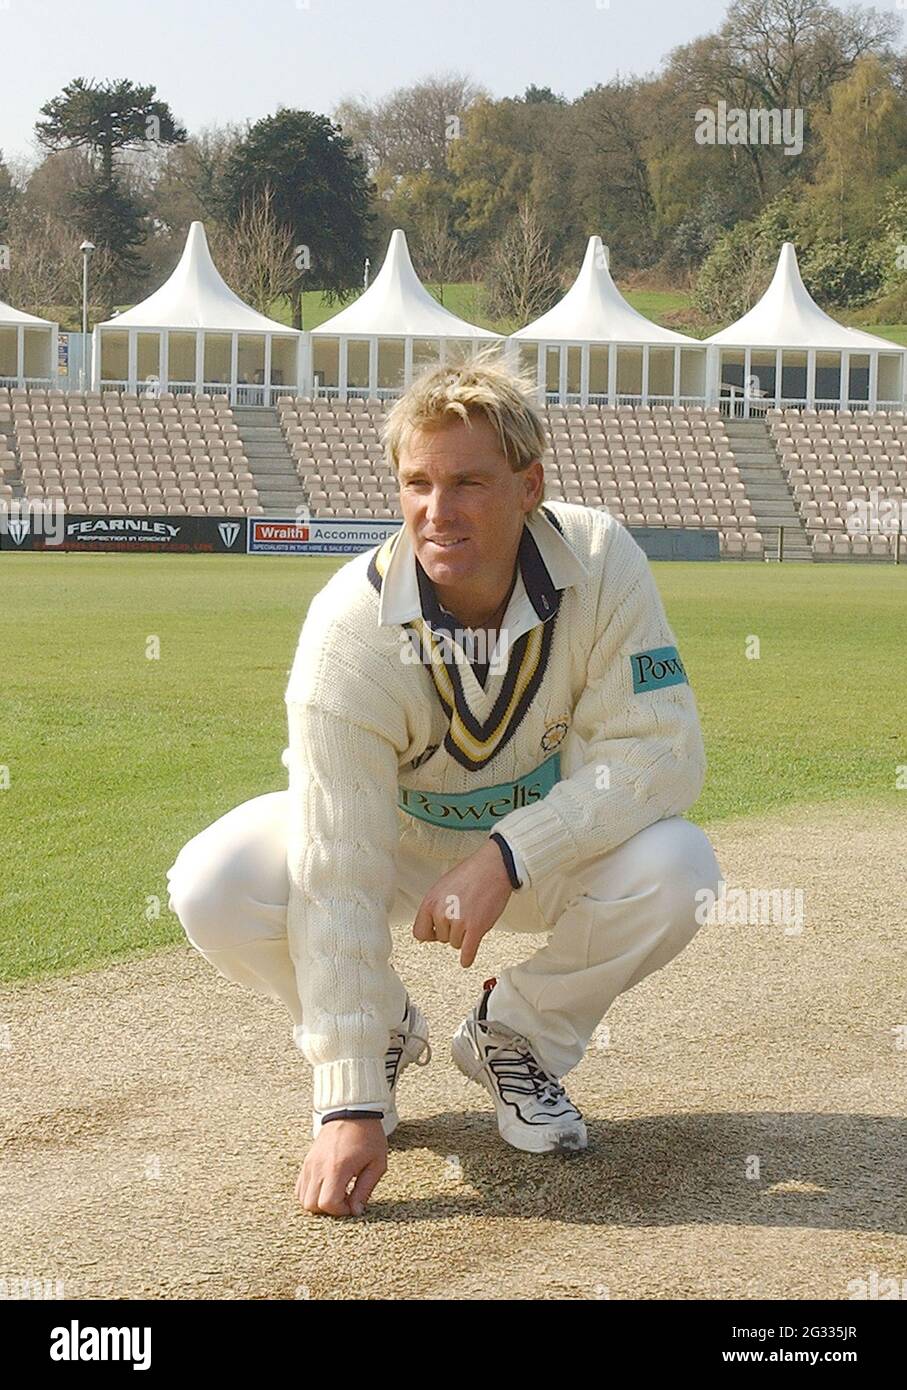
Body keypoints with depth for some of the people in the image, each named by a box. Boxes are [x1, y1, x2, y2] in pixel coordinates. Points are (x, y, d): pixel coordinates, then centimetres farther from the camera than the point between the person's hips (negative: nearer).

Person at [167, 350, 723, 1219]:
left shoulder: (601, 566, -26)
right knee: (215, 890, -26)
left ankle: (518, 1036, 2)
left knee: (675, 871, -29)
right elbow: (337, 879, -33)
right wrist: (351, 1102, -36)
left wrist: (507, 855, -39)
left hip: (551, 842, 1)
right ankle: (381, 1031, 6)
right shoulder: (350, 626, -31)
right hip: (388, 840, -1)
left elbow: (660, 751, -25)